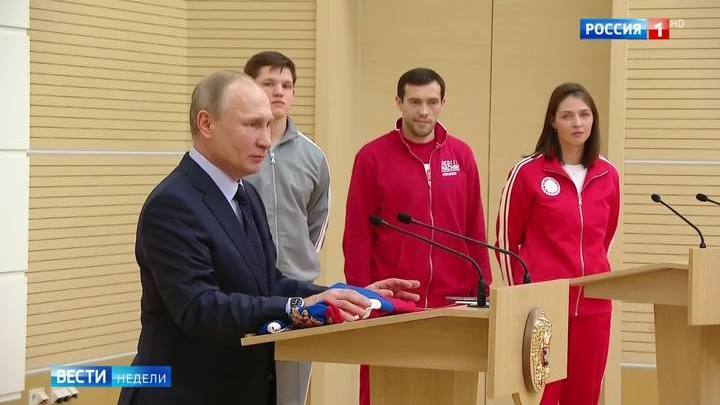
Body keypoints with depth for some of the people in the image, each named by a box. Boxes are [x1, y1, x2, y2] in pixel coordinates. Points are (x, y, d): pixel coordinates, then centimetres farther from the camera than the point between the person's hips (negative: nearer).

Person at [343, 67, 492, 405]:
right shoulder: (372, 157, -1)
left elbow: (476, 231, 11)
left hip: (453, 304, 3)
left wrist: (482, 292, 7)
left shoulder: (461, 155, 8)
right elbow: (357, 238, -1)